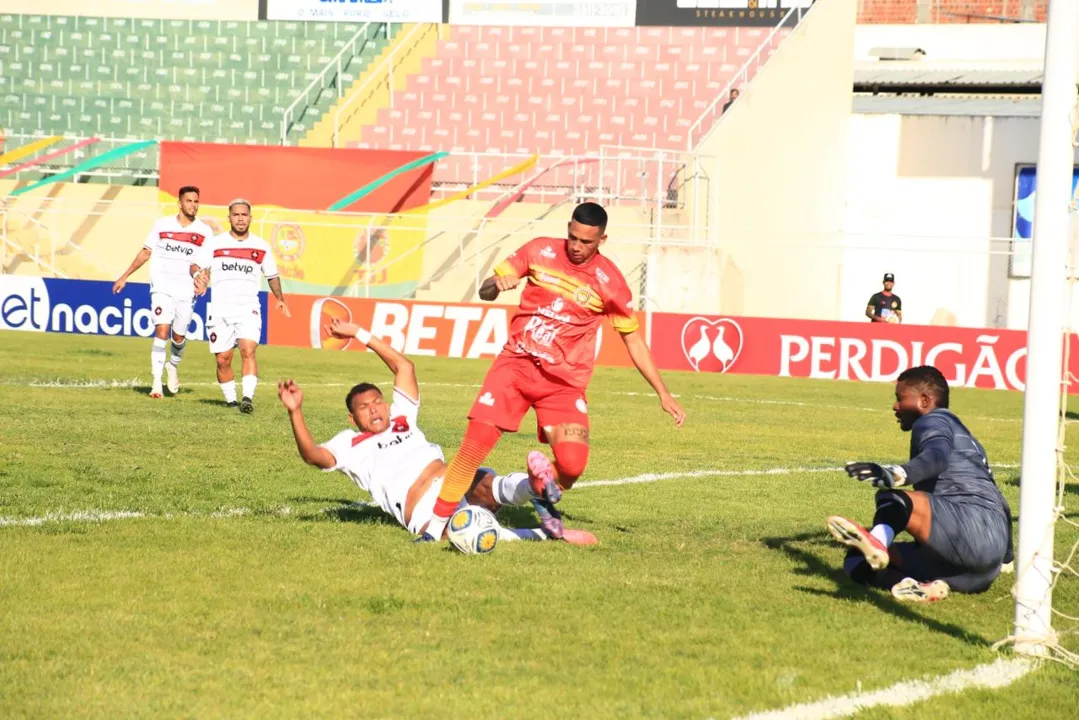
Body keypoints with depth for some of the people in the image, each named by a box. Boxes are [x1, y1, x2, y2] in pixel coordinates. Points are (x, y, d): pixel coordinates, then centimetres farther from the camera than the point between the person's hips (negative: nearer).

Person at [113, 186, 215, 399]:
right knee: (162, 329, -16)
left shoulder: (204, 232, 3)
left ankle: (173, 366, 39)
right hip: (162, 287, -1)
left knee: (179, 336, 6)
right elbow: (145, 253, 12)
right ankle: (156, 382, -15)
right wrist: (124, 277, 11)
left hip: (187, 290, 1)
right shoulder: (162, 225, 4)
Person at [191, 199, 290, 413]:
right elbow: (195, 265, -3)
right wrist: (198, 274, -25)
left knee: (248, 350, -22)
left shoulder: (261, 247, 9)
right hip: (220, 310, 1)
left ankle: (248, 397, -29)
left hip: (248, 309, -1)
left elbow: (272, 275, 22)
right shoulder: (215, 243, 5)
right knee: (223, 360, 1)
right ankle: (230, 399, 19)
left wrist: (279, 299, 16)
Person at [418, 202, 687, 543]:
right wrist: (497, 284, -19)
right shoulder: (539, 251, 0)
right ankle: (436, 525, -1)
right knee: (474, 444, -13)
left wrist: (663, 393, 4)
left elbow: (633, 339, 6)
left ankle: (546, 496, 17)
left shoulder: (609, 281, -3)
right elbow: (485, 291, 7)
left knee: (572, 465, -19)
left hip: (564, 382, -1)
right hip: (515, 364, 1)